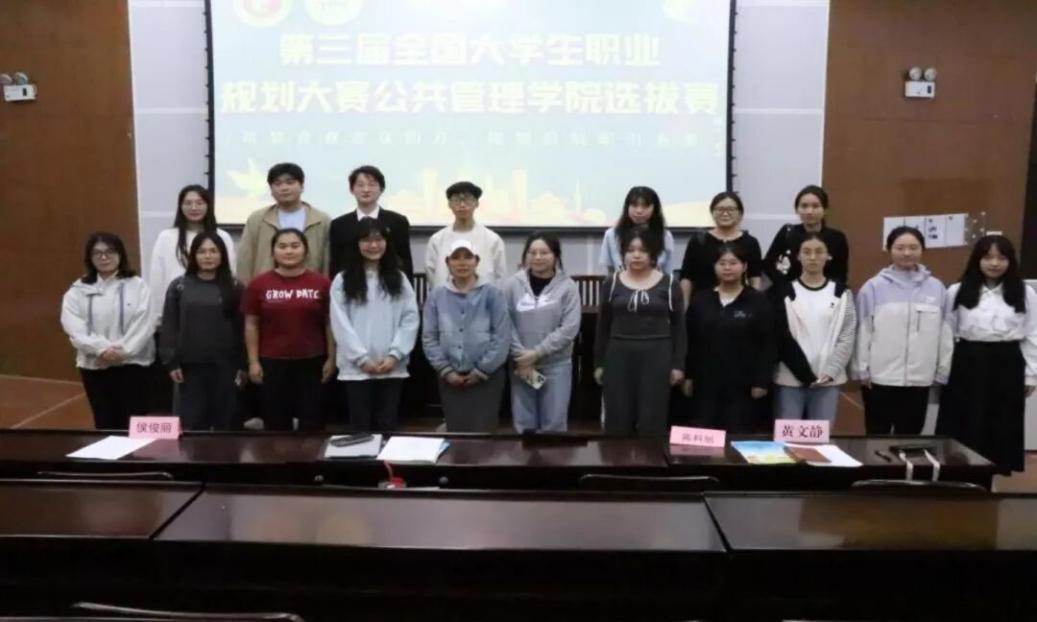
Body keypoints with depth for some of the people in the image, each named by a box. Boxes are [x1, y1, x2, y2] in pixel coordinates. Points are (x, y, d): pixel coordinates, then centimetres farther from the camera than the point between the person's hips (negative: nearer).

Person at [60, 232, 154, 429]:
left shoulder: (137, 286, 1)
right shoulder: (78, 291, 6)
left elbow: (143, 326, -7)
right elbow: (74, 328, -6)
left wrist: (123, 351, -19)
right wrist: (102, 349, -20)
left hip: (132, 363, -2)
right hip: (94, 366, 2)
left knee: (133, 425, 0)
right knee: (104, 423, 10)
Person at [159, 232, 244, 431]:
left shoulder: (234, 288, 3)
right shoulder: (179, 286, 3)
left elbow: (241, 328, 2)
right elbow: (169, 327, 2)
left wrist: (241, 365, -2)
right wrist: (171, 362, -5)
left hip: (224, 366, 0)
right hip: (190, 366, 0)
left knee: (224, 422, 7)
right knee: (190, 423, 2)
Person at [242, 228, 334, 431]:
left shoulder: (321, 283, -3)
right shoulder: (259, 284, -1)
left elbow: (329, 323, 2)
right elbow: (251, 325, 4)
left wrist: (331, 358, 0)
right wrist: (253, 361, 0)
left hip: (311, 362, -1)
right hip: (272, 363, 1)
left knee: (312, 422, 8)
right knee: (276, 423, 11)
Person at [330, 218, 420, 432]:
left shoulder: (399, 278, 10)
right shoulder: (342, 280, 3)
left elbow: (411, 319, 3)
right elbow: (340, 324, -4)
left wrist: (394, 355, -9)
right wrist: (362, 358, -10)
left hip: (392, 368, 2)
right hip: (356, 368, -2)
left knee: (387, 426, 6)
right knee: (360, 426, 4)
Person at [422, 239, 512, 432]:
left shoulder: (492, 294, -2)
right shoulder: (436, 296, 5)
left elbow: (502, 336, -6)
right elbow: (429, 337, 3)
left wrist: (481, 370, -8)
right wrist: (445, 370, -5)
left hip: (487, 377, -2)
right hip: (450, 378, 3)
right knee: (455, 431, 7)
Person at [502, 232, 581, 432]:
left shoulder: (567, 286, -4)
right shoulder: (512, 285, -1)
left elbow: (569, 328, -10)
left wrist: (537, 353, -13)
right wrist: (520, 356, -12)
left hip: (556, 365, -1)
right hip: (521, 364, 1)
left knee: (554, 424, 7)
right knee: (523, 424, 9)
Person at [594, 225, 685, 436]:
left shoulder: (669, 284, 1)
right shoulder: (611, 283, 5)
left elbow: (679, 326, 4)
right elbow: (603, 326, 9)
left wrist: (678, 364, 0)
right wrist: (599, 363, 7)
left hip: (657, 359, -1)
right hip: (618, 358, 2)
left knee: (652, 422, 3)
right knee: (617, 422, 6)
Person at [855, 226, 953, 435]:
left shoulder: (936, 288, 3)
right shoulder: (874, 287, -4)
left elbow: (945, 334, 7)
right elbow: (863, 332, -2)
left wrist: (942, 372, 7)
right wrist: (863, 370, -2)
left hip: (920, 379, 2)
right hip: (881, 378, -2)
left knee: (910, 436, 13)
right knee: (878, 436, 7)